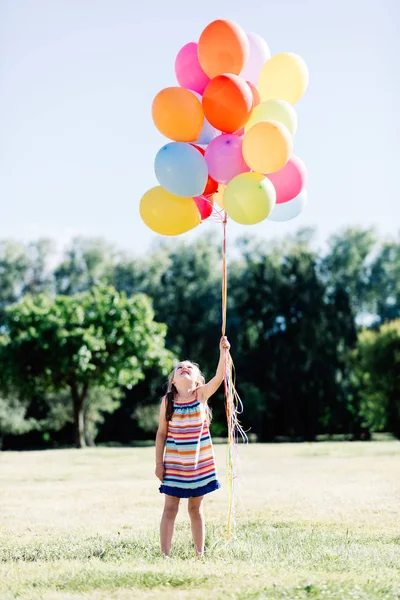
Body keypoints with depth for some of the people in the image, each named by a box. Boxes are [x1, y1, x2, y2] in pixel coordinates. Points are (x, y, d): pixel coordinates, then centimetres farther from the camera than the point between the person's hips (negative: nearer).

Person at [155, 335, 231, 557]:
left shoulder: (202, 394, -2)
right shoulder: (168, 401, -3)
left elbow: (219, 377, -19)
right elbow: (161, 433, 1)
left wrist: (223, 353, -33)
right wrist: (159, 463, -2)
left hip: (200, 463, 1)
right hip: (174, 464, -1)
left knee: (196, 509, 10)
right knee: (170, 509, 0)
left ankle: (200, 554, 17)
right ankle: (165, 555, 4)